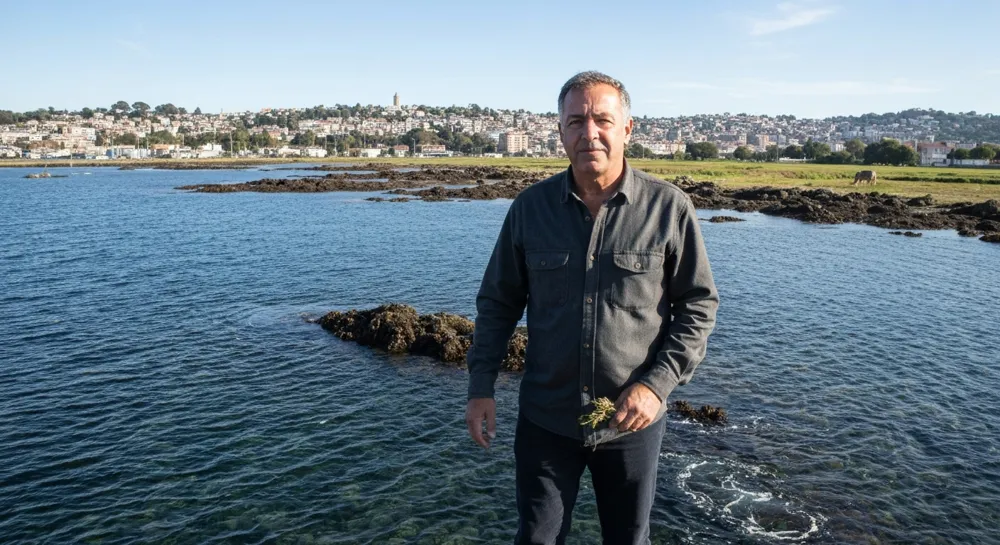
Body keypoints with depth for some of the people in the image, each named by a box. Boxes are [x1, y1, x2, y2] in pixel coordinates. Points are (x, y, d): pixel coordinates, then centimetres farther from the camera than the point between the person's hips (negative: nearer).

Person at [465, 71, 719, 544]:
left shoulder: (669, 208, -8)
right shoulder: (530, 206, -3)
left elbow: (699, 305, -3)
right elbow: (498, 301, 4)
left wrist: (658, 383, -14)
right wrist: (481, 386, -2)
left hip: (632, 420, 0)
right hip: (545, 417, 1)